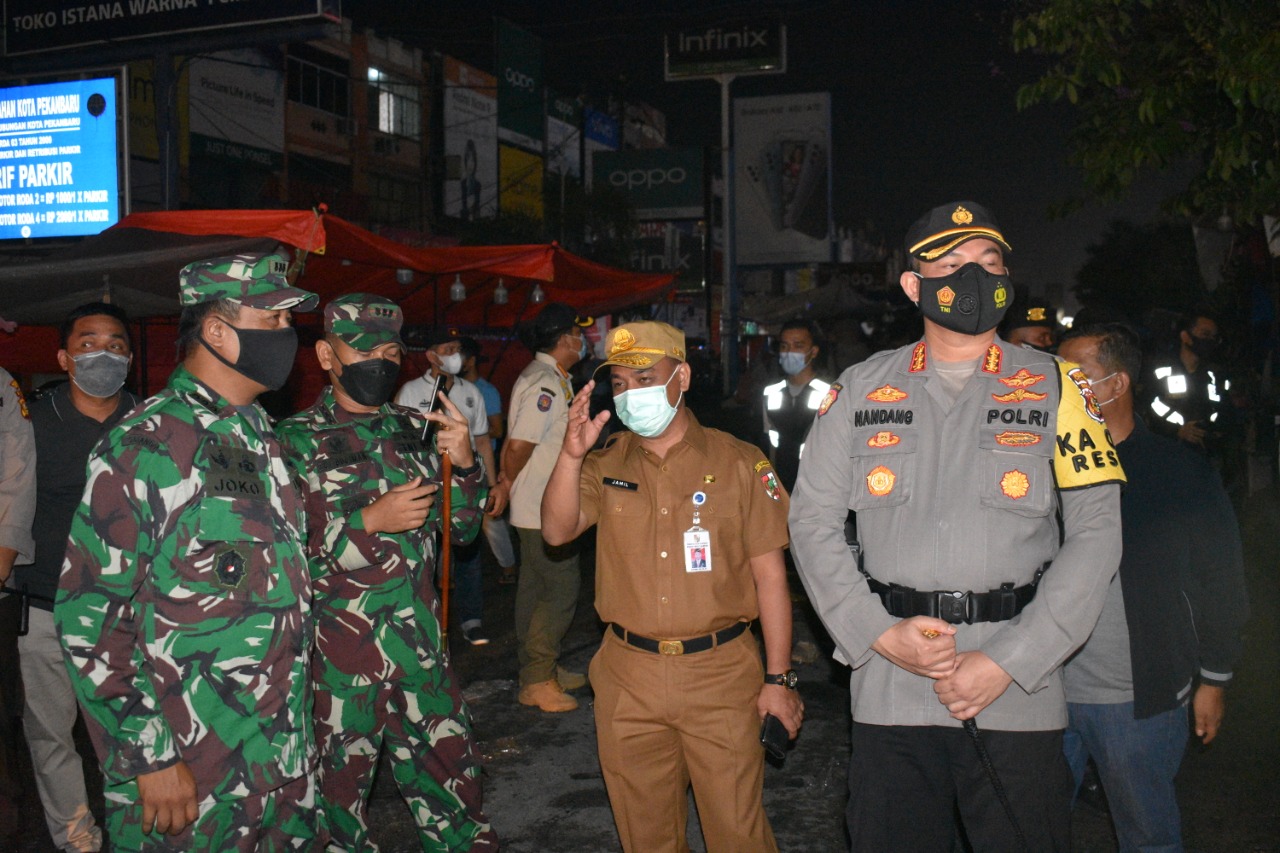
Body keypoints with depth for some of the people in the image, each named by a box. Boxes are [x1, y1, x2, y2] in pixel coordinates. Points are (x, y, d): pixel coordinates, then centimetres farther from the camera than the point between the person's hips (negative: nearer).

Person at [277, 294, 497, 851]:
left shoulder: (415, 430, 9)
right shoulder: (296, 440, -4)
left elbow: (461, 527, 13)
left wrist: (463, 463, -4)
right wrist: (369, 521, -18)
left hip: (421, 643, 4)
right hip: (338, 652, -4)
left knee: (452, 784, 11)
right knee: (341, 786, 10)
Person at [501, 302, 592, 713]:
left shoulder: (549, 378, 14)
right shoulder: (545, 383, -20)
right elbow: (518, 445, -24)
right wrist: (511, 483, -8)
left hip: (538, 509, 10)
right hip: (544, 509, -10)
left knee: (536, 588, 15)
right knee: (560, 590, -6)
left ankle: (541, 670, 26)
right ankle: (537, 681, 1)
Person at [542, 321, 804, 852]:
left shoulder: (740, 463, -3)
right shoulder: (606, 465, 6)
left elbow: (769, 575, -3)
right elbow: (557, 531, -7)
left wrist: (778, 679, -4)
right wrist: (573, 453, -19)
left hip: (720, 675, -3)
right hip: (628, 679, 3)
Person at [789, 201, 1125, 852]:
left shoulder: (1055, 389, 4)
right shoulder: (858, 390, 7)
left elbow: (1095, 533, -2)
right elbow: (813, 523, 6)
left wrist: (1007, 664, -9)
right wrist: (882, 635, -8)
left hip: (1020, 699, 0)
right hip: (888, 695, 1)